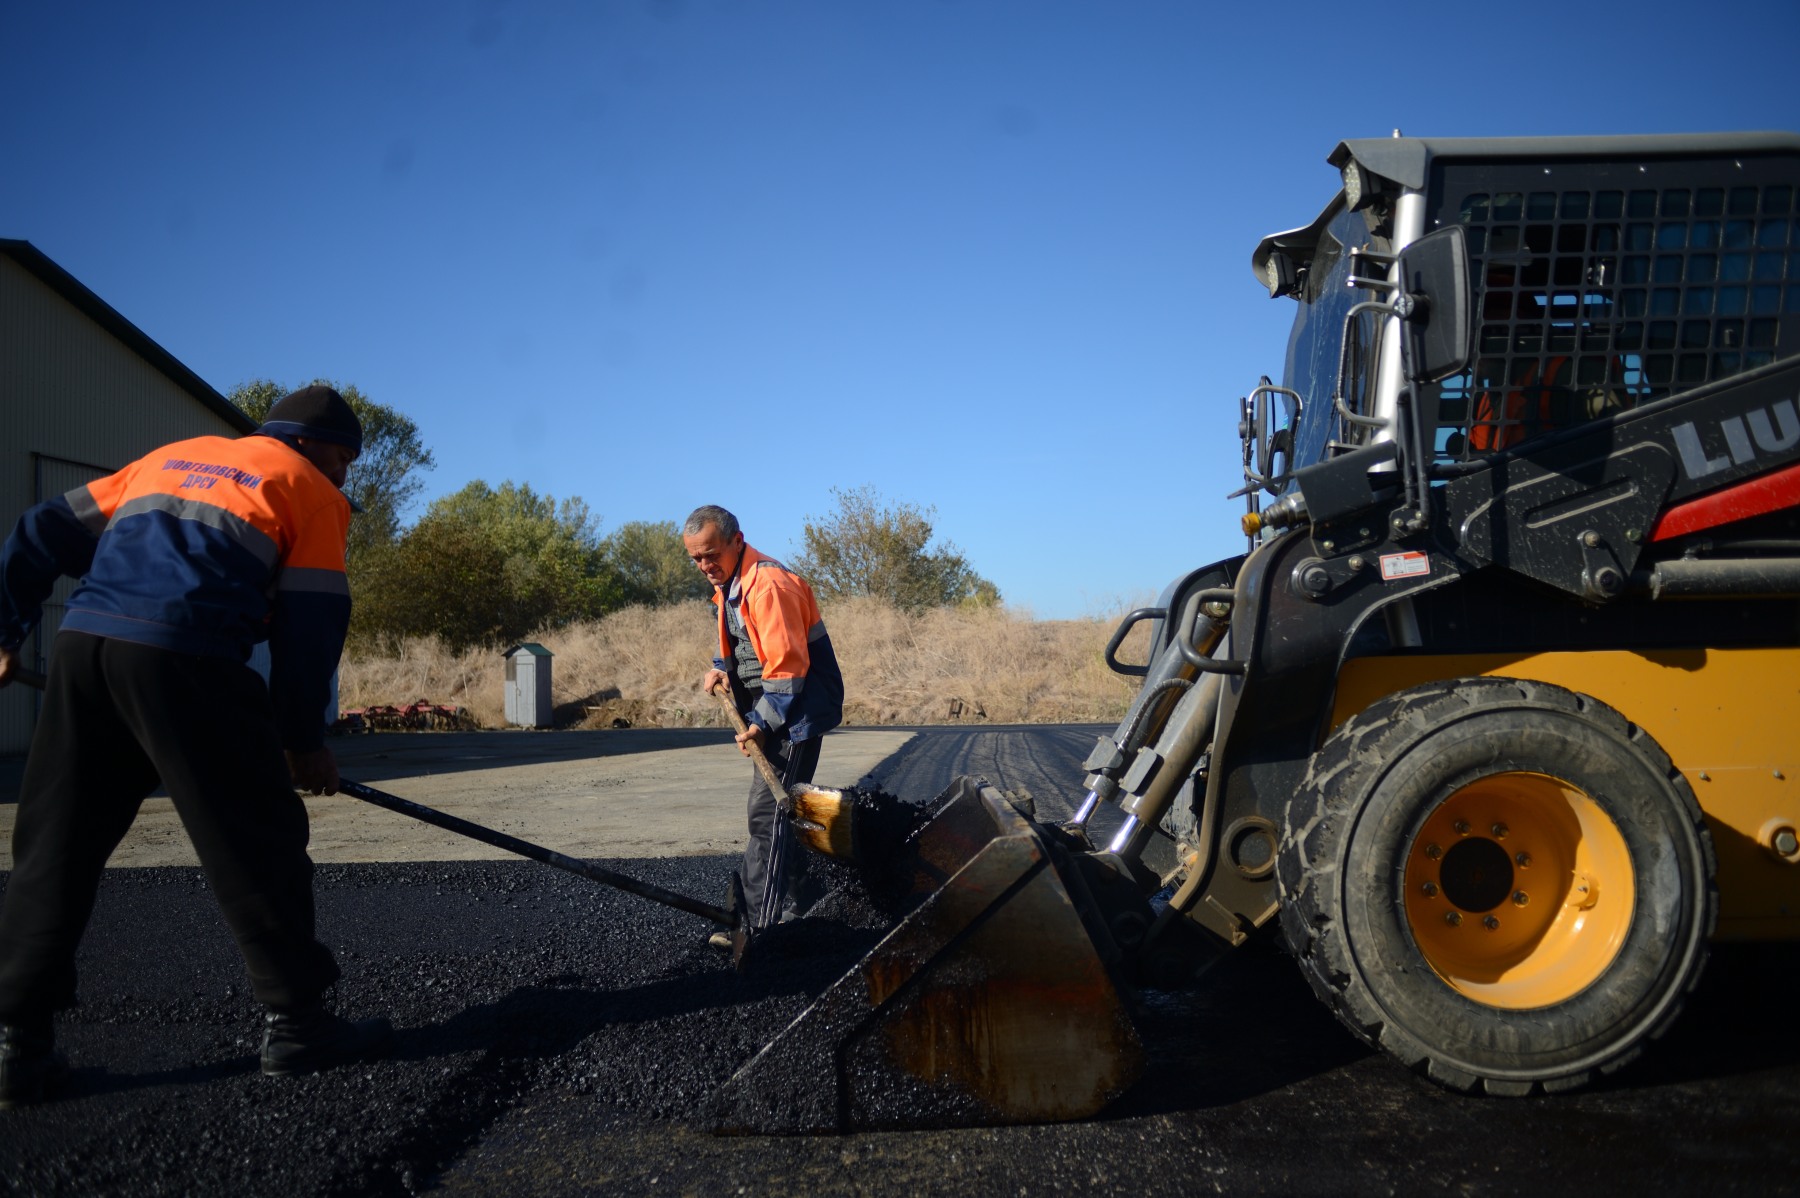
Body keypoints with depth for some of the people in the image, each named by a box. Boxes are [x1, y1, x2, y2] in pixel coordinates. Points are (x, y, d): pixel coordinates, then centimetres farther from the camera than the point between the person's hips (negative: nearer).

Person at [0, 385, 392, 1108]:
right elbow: (310, 625, 7)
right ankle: (296, 1025, 8)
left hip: (80, 645, 6)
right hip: (184, 659, -6)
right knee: (257, 843, 2)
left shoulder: (170, 456, 31)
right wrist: (305, 739, 12)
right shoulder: (309, 491, 14)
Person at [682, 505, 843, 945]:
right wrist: (721, 667, 3)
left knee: (767, 814, -10)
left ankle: (759, 925, -4)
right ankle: (790, 912, 27)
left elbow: (788, 664, -25)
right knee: (780, 813, 16)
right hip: (771, 713, 11)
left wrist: (764, 724, -22)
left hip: (795, 712, -10)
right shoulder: (728, 584, 10)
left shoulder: (768, 584, -23)